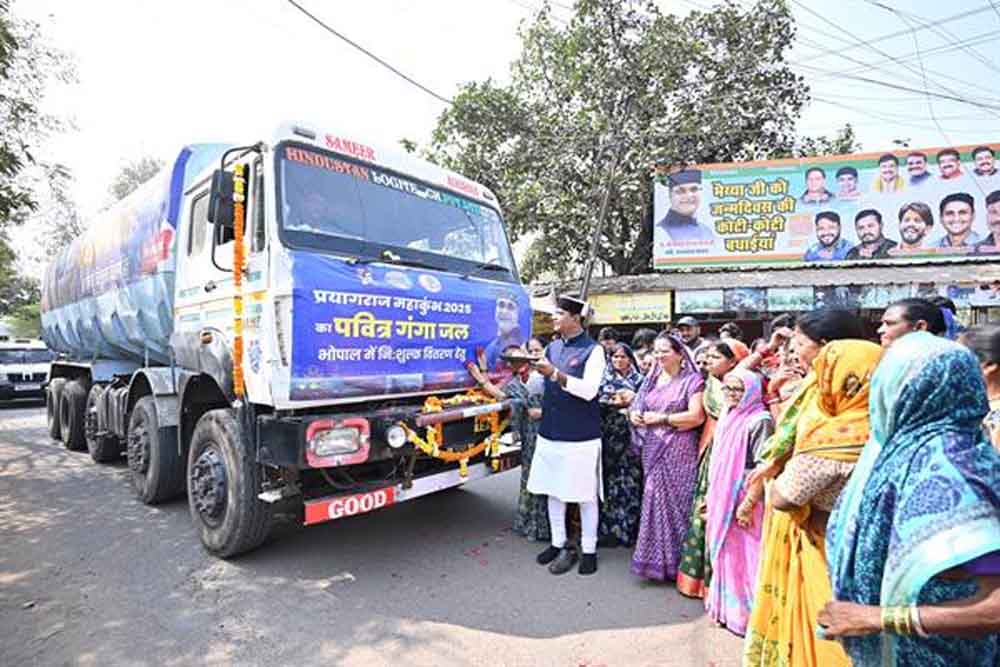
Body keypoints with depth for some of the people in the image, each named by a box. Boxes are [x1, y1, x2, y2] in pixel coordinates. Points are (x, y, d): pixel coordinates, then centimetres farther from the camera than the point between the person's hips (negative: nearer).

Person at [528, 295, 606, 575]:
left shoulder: (593, 350, -8)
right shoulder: (552, 348, 9)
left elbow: (589, 390, -18)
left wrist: (554, 373, -25)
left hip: (581, 435, -6)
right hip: (550, 431, 6)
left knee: (585, 495, 7)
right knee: (553, 490, 15)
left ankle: (589, 550, 24)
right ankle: (558, 544, 32)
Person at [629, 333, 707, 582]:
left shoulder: (692, 380, -5)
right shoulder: (652, 378, 13)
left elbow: (696, 416, -15)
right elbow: (638, 406, 19)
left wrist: (661, 418, -14)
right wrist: (634, 414, -4)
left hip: (678, 451, -5)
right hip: (653, 450, 5)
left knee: (674, 501, 0)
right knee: (654, 500, 8)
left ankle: (674, 561, 15)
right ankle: (655, 558, 21)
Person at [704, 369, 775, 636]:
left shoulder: (759, 420, -14)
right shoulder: (727, 418, 10)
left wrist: (748, 504, -20)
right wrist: (711, 496, 16)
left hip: (743, 501, -8)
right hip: (723, 499, 8)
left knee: (743, 556, 3)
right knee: (725, 555, 17)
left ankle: (746, 614, 18)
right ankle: (728, 608, 32)